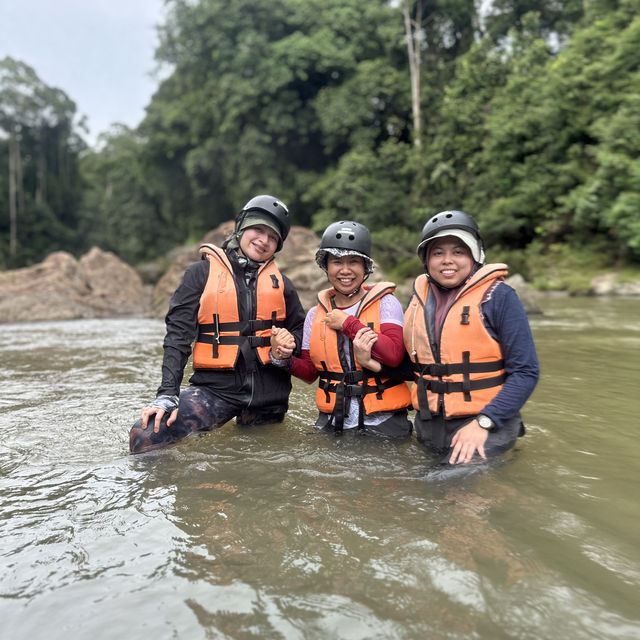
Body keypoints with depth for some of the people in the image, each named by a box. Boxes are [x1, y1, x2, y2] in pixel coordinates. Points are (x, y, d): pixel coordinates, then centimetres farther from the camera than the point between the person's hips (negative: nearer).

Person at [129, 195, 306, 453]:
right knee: (144, 436, -21)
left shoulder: (280, 282, 12)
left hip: (269, 389, 4)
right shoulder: (202, 272, 2)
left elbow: (299, 328, 21)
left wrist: (286, 348, -4)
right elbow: (179, 334, -5)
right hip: (216, 385, -3)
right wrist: (167, 394, -15)